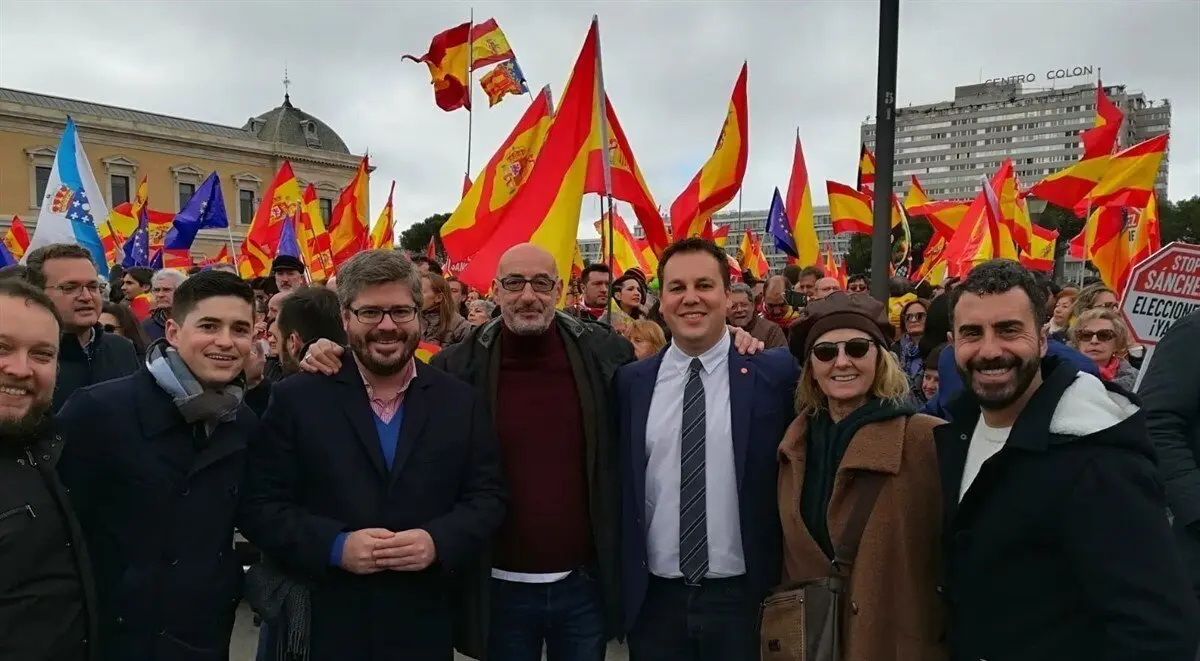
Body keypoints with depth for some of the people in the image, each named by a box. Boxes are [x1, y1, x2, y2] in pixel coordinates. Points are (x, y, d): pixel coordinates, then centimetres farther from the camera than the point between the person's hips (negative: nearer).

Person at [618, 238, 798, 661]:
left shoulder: (776, 374, -6)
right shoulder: (630, 383, 1)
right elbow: (620, 486, 7)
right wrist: (618, 585, 5)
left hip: (741, 597, -2)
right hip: (654, 599, 2)